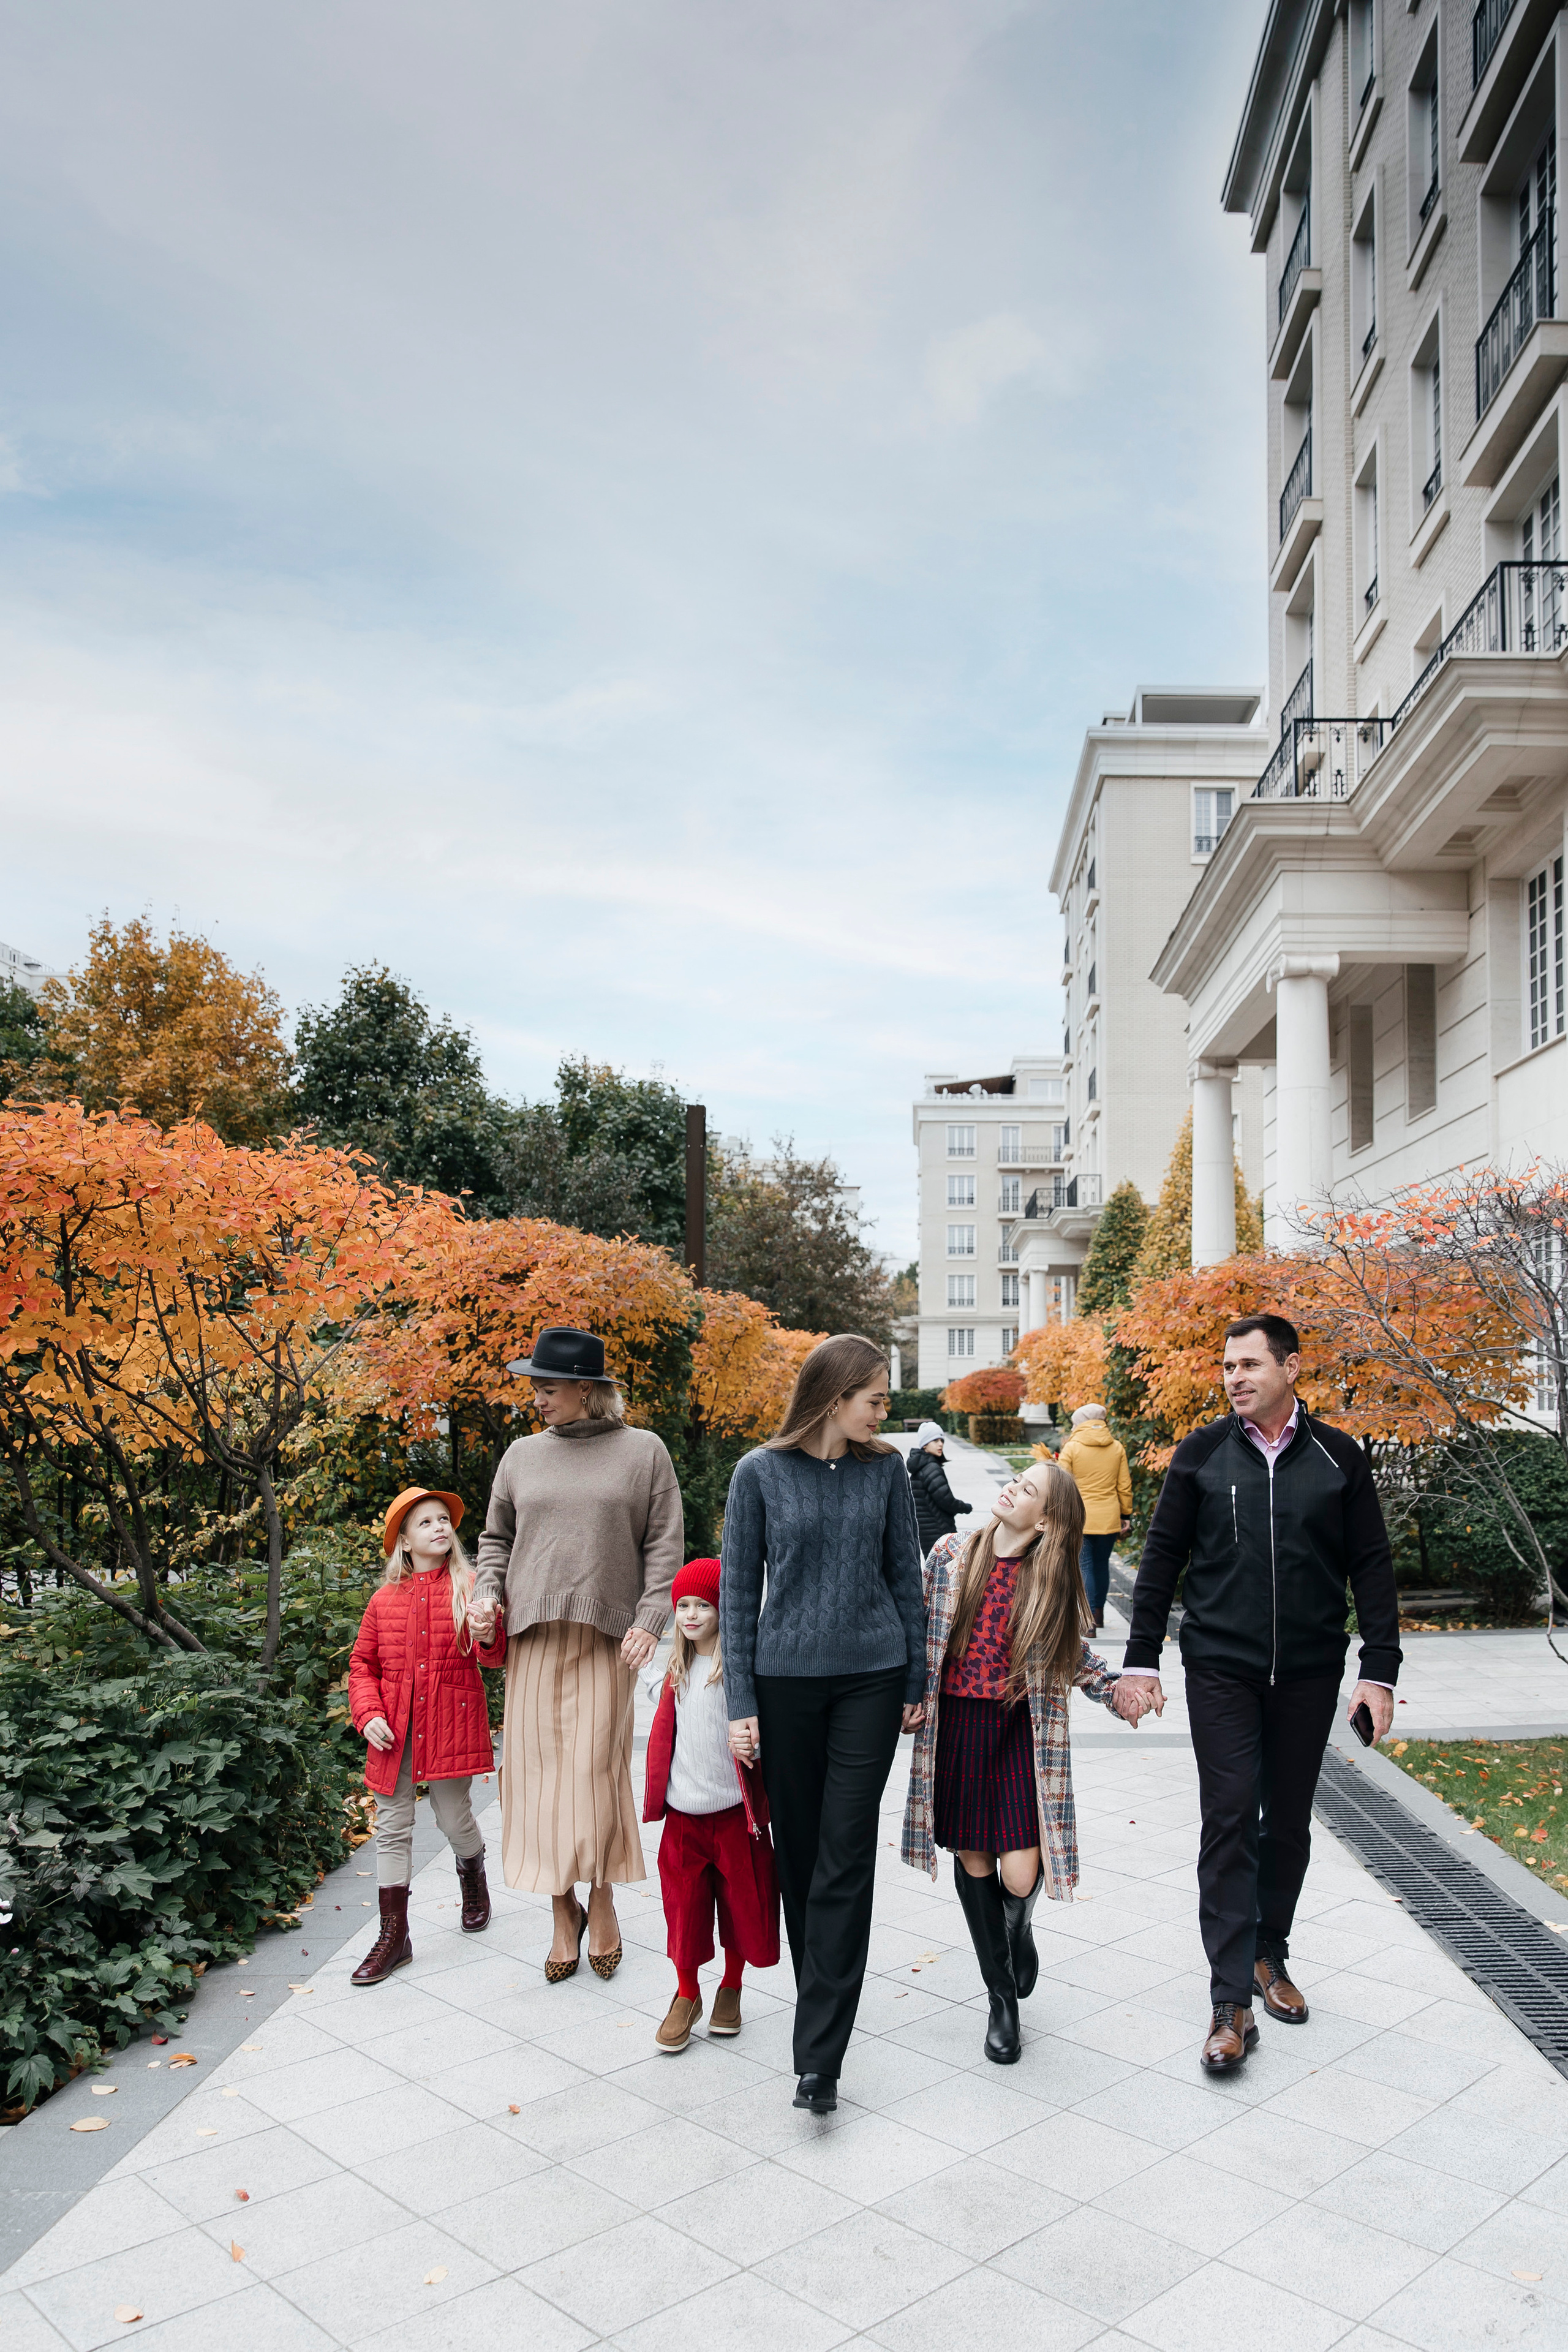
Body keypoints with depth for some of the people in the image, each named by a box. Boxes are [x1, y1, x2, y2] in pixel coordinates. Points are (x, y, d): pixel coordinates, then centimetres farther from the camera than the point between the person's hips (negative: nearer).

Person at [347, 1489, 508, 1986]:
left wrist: (489, 1633, -33)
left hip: (452, 1726, -2)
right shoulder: (385, 1599, 4)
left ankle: (473, 1881, 41)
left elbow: (495, 1657, -10)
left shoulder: (469, 1589, -2)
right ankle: (393, 1935, 16)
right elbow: (362, 1664, 10)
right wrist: (368, 1713, -5)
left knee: (454, 1820, 8)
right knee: (392, 1828, 5)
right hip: (394, 1731, 2)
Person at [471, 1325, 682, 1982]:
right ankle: (564, 1913, 17)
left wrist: (649, 1621, -7)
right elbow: (496, 1539, 19)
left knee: (595, 1771, -4)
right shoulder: (522, 1455, 11)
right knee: (540, 1773, 2)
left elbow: (664, 1546, 2)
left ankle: (602, 1901, 17)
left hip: (605, 1638, -3)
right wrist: (485, 1595, 2)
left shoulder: (643, 1452, 2)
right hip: (532, 1637, 3)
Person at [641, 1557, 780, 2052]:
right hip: (684, 1812, 4)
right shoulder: (678, 1672, 8)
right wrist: (655, 1798, 11)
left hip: (734, 1809, -4)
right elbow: (663, 1736, 14)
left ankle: (731, 1991, 28)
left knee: (741, 1901, 8)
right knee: (684, 1903, 7)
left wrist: (763, 1802, -15)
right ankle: (686, 1995, 24)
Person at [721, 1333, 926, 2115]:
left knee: (845, 1858, -4)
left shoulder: (886, 1470, 0)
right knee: (798, 1852, 11)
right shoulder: (761, 1474, -5)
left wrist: (915, 1682, 8)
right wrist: (740, 1703, -4)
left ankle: (818, 2057, 0)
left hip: (870, 1679, 1)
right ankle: (819, 2003, 32)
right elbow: (737, 1591, -1)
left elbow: (904, 1577, 8)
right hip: (786, 1682, 0)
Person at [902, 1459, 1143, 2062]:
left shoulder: (1051, 1579, -4)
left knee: (1021, 1874, -7)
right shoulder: (951, 1555, -2)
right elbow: (922, 1630, 8)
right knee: (973, 1859, 7)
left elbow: (1072, 1653, 9)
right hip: (955, 1726, 1)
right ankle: (1002, 1998, 26)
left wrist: (1117, 1691, -5)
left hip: (1021, 1729, -1)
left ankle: (1019, 1929, 33)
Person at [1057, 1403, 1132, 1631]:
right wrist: (1126, 1515, 15)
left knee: (1085, 1566, 0)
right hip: (1109, 1518, 3)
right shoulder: (1117, 1448, 5)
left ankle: (1091, 1619, -7)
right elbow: (1124, 1486, 7)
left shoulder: (1072, 1447, -6)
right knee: (1102, 1565, 14)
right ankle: (1099, 1617, 23)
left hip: (1080, 1518, -3)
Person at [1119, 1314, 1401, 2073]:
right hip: (1221, 1670, -1)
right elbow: (1162, 1557, 3)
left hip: (1309, 1674, 1)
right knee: (1229, 1821, -5)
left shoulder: (1339, 1457, 1)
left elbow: (1372, 1568, 4)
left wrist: (1379, 1669, -2)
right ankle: (1231, 2003, 0)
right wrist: (1141, 1658, -1)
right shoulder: (1202, 1454, 0)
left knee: (1289, 1822, 13)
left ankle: (1270, 1954, 33)